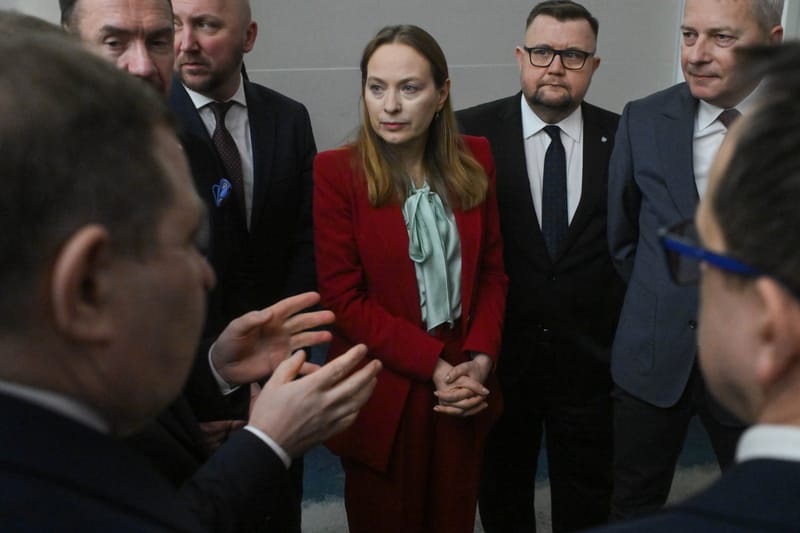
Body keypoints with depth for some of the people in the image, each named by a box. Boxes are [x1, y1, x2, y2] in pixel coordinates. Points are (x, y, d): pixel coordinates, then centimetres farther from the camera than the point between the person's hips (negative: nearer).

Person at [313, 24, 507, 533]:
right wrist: (433, 365, -17)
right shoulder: (336, 172, -11)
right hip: (382, 392, -3)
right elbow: (343, 297, -12)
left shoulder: (475, 159, 1)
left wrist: (479, 359, -9)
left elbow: (492, 270, 5)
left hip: (464, 387, 3)